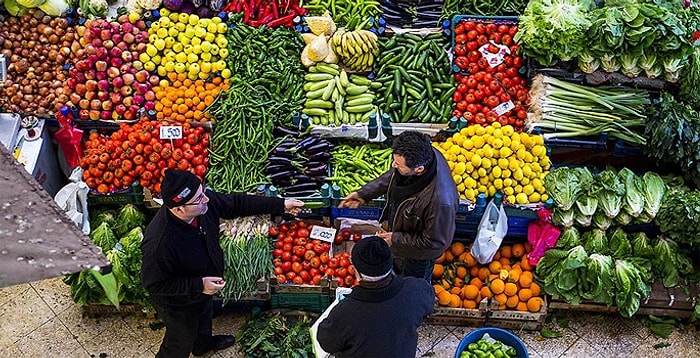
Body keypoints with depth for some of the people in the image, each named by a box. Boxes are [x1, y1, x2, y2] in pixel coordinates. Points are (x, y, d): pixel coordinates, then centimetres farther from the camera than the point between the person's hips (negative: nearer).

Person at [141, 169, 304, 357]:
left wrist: (281, 205, -7)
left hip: (204, 288, 7)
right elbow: (154, 284, -30)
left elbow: (237, 204, -10)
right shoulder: (158, 244, -45)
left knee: (204, 320, 37)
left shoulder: (205, 202, -27)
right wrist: (198, 285, -32)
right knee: (182, 343, 21)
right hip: (178, 303, -7)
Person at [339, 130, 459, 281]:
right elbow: (392, 176, -4)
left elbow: (436, 242, -30)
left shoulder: (440, 201, -48)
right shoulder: (422, 155, -27)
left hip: (419, 254, -6)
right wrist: (363, 194, -8)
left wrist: (396, 239, -23)